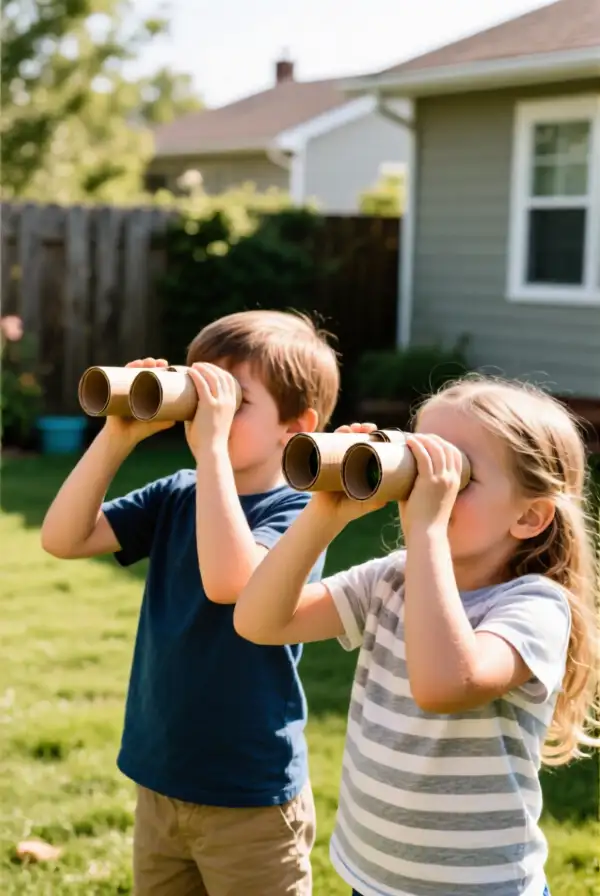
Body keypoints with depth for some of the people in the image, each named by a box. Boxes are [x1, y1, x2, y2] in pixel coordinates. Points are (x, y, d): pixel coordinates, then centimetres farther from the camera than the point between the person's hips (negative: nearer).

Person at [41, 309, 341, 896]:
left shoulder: (297, 515, -16)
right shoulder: (176, 497, 1)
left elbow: (228, 580, -36)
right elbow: (63, 538, -6)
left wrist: (211, 444, -32)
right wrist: (118, 437, -15)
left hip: (251, 803, -6)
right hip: (158, 787, 6)